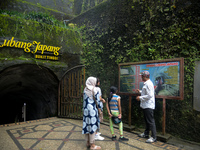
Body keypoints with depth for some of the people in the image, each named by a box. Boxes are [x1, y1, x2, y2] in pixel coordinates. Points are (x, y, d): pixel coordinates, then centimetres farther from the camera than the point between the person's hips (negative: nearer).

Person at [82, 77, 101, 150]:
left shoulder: (85, 89, 7)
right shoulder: (94, 89, -11)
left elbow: (85, 100, 9)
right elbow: (97, 100, -9)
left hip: (86, 109, 7)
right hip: (92, 109, -7)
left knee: (86, 125, 13)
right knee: (92, 126, 0)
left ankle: (87, 142, 25)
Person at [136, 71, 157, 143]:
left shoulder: (148, 84, -19)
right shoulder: (146, 83, 14)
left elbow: (150, 95, -25)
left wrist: (140, 97, -18)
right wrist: (140, 91, 14)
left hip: (148, 106, -11)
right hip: (145, 105, 11)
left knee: (151, 121, -4)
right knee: (146, 120, 20)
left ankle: (153, 137, 5)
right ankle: (146, 133, 33)